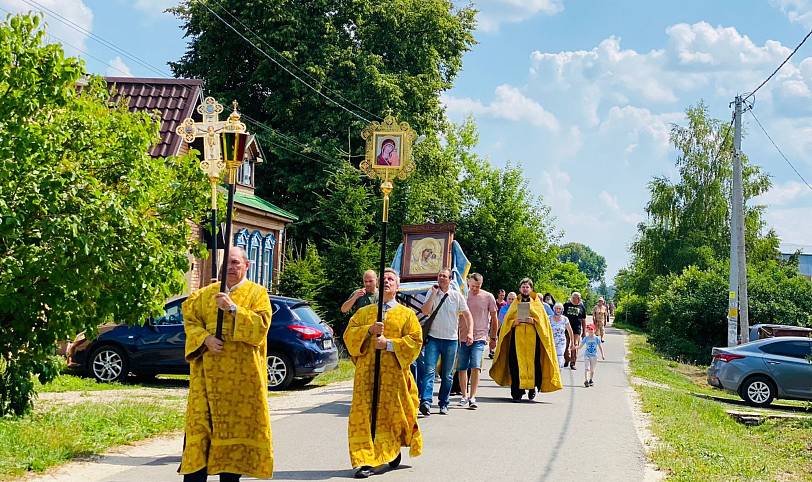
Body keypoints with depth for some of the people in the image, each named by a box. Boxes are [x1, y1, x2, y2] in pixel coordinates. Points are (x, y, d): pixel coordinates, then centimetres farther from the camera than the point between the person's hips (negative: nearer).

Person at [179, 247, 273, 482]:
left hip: (242, 375, -2)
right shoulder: (206, 294, 13)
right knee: (201, 420, -3)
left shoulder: (257, 293, 4)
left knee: (235, 423, 0)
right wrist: (206, 339, -10)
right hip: (209, 372, 2)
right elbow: (190, 321, 8)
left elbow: (261, 324, -8)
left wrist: (233, 308, -16)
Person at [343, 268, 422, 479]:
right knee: (364, 416, -7)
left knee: (393, 413, 4)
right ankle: (365, 461, -8)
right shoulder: (364, 312, 15)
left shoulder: (407, 314, 9)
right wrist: (369, 330, -12)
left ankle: (393, 450, 29)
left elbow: (415, 341, -1)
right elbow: (349, 334, 6)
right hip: (367, 372, 1)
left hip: (394, 374, -1)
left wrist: (389, 344, -13)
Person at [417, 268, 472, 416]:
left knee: (447, 375, 7)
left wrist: (470, 332, -7)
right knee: (429, 370, -16)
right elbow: (425, 312, -10)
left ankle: (443, 404, 17)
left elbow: (467, 314, 6)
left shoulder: (457, 295, 3)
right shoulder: (431, 293, 2)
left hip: (451, 339, 1)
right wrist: (434, 294, -14)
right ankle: (425, 401, -24)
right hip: (433, 337, -1)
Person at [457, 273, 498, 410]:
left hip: (479, 338, -2)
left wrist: (493, 337, 12)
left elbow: (494, 318, 10)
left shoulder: (488, 297, 1)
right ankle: (464, 396, 19)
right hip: (462, 337, 2)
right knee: (462, 368, 6)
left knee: (475, 367, -14)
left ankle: (472, 397, -14)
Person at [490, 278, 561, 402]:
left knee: (532, 362, -7)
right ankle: (517, 391, -6)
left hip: (532, 337, -1)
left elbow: (542, 320, 5)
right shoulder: (515, 303, 16)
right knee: (517, 363, -7)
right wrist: (515, 322, -9)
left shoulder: (536, 303, 12)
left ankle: (532, 387, 8)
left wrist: (533, 321, -12)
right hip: (517, 337, 1)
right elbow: (508, 320, 11)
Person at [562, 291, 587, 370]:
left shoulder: (582, 307, 6)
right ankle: (567, 360, 25)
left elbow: (583, 320, 10)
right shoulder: (566, 305, 5)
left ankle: (573, 363, 4)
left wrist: (584, 331, 9)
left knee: (575, 346, -4)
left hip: (577, 329, -1)